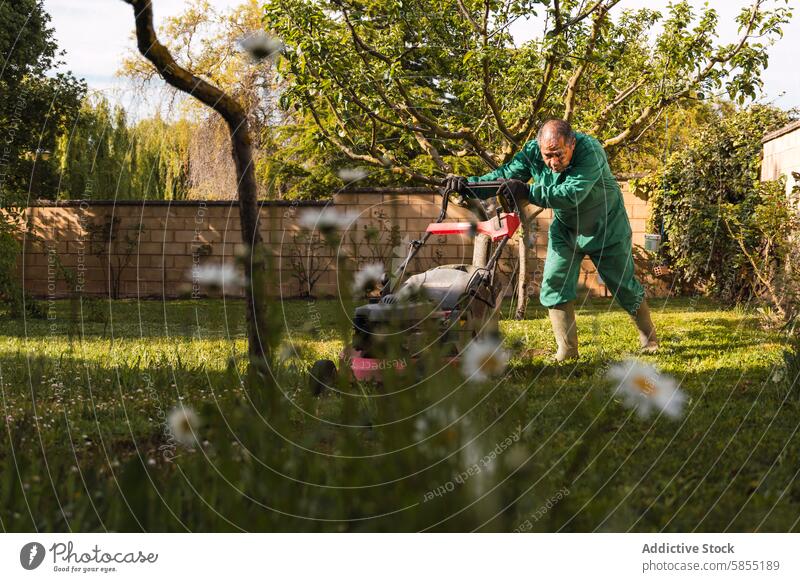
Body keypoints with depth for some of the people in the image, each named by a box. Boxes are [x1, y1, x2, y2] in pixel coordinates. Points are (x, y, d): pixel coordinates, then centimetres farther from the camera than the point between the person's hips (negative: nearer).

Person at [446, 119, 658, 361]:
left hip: (606, 229, -4)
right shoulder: (532, 152, -19)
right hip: (565, 229, 4)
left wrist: (527, 192, -47)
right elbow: (504, 176, -14)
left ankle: (649, 340, 27)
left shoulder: (591, 151, -35)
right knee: (554, 286, -8)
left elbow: (570, 194, -45)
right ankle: (567, 350, 0)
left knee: (624, 286, 6)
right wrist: (468, 184, -30)